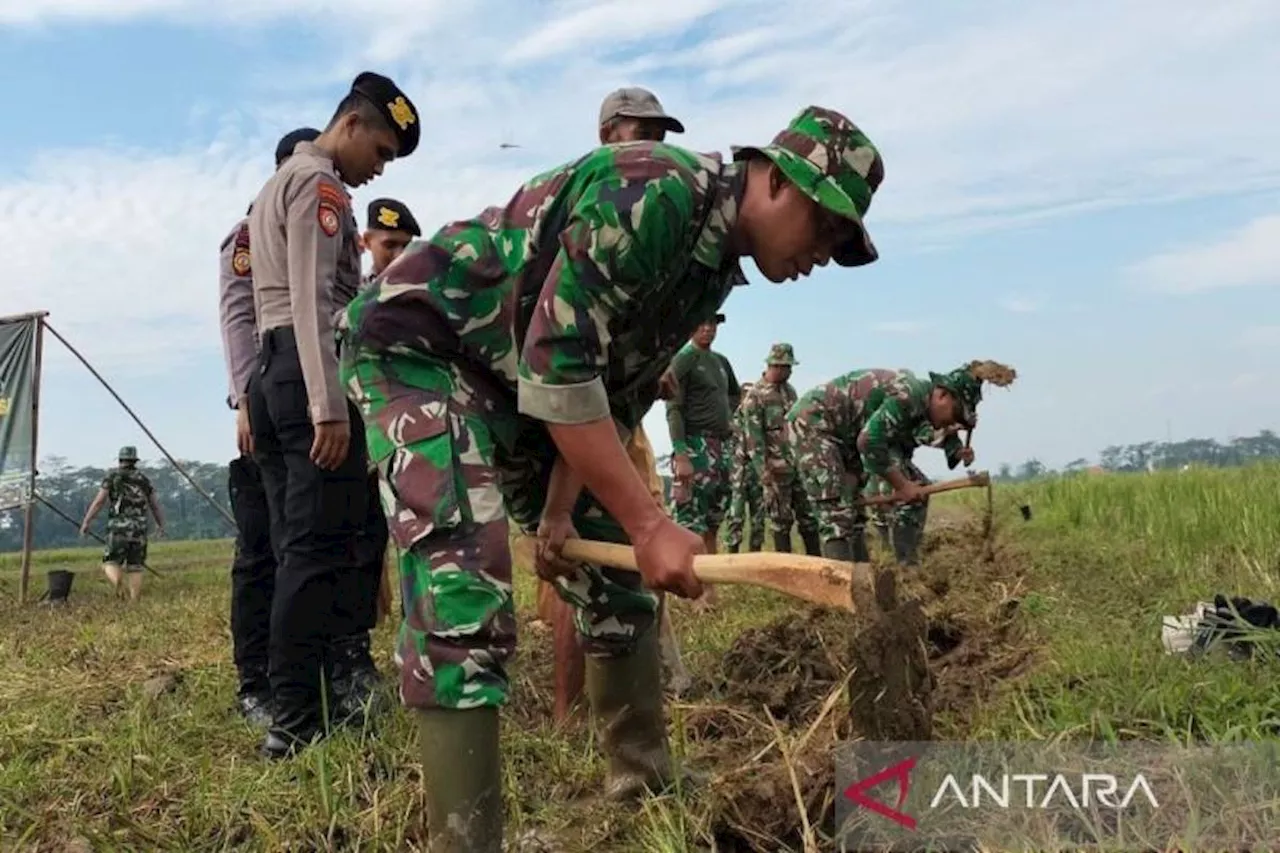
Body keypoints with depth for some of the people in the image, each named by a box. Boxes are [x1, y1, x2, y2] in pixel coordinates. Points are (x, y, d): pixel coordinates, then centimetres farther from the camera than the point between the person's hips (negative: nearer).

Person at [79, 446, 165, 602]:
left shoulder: (112, 475, 4)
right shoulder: (143, 479, 14)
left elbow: (99, 501, -5)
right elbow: (155, 505, 22)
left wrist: (86, 522, 0)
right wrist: (160, 524, 36)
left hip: (118, 527, -3)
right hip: (139, 528, 3)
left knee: (111, 563, 6)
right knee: (135, 568, 9)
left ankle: (116, 582, -25)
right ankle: (134, 602, 3)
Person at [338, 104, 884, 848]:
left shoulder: (716, 263, 4)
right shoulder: (652, 192, -26)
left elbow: (619, 391, 7)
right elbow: (557, 364, -31)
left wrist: (563, 508, 1)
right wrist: (649, 524, -29)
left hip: (516, 376, 10)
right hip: (418, 342, -9)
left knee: (616, 574, 10)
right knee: (466, 596, -24)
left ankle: (648, 786, 23)